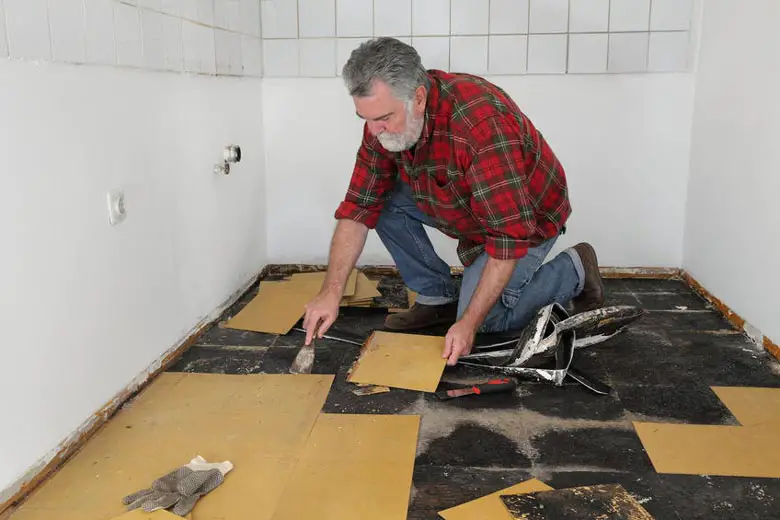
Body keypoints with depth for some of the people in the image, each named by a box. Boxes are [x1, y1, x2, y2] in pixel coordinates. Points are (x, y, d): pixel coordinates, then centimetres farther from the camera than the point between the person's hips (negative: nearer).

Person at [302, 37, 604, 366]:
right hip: (462, 206, 7)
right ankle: (437, 298, 4)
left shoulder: (482, 124, -40)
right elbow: (359, 208, -13)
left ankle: (573, 271, 10)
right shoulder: (383, 119, -17)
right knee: (383, 200, -11)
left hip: (525, 218, -6)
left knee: (485, 322, -11)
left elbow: (509, 236, -36)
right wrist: (331, 292, -20)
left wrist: (469, 324, -34)